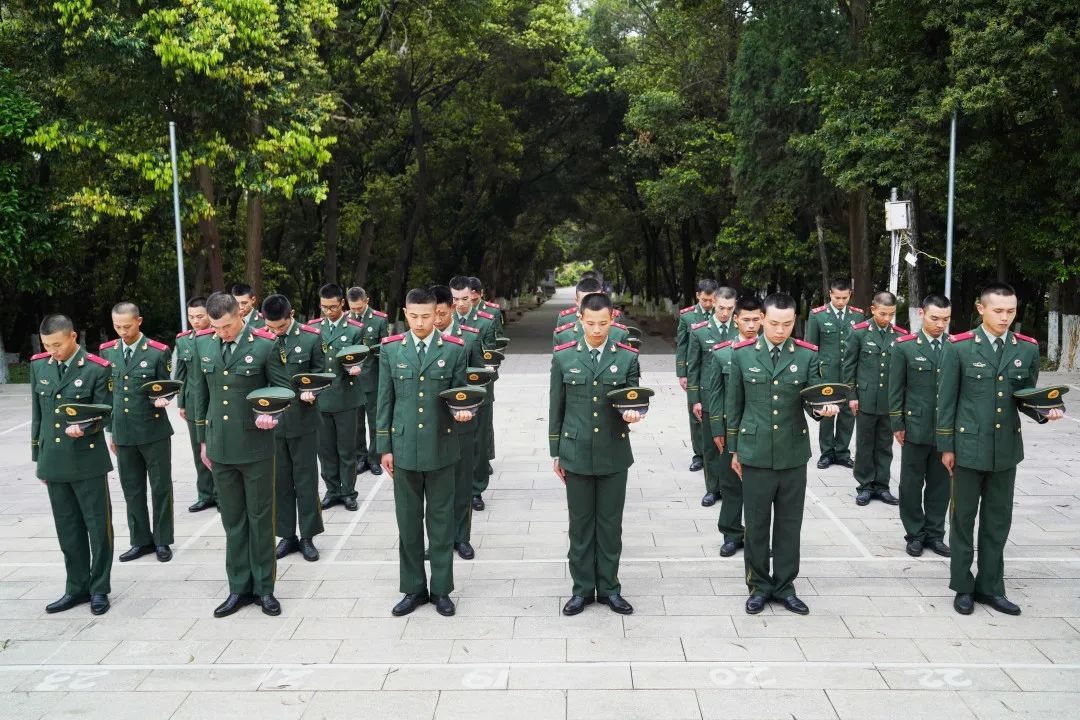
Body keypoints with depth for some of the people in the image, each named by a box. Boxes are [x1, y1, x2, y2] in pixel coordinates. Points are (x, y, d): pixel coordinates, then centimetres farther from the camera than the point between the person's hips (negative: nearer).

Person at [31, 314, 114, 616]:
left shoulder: (97, 369, -8)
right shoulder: (38, 365, 6)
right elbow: (37, 413, 12)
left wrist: (83, 427, -26)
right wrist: (38, 456, 13)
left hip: (88, 459, -4)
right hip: (53, 461, 4)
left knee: (98, 525, 4)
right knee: (68, 529, 13)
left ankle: (99, 588, 17)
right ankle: (77, 587, 25)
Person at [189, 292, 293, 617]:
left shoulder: (264, 345, -10)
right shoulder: (203, 343, 2)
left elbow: (283, 386, -2)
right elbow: (200, 393, 11)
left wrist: (271, 413, -22)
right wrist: (203, 439, 12)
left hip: (255, 445, -3)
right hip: (220, 445, 4)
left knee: (260, 518, 7)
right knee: (232, 520, 12)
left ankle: (264, 588, 19)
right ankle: (239, 588, 22)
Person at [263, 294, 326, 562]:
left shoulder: (311, 338, -5)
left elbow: (319, 374, 2)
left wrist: (309, 393, -16)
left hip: (302, 419, -2)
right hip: (271, 420, 2)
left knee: (305, 479, 6)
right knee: (280, 480, 10)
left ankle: (307, 537, 17)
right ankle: (287, 535, 22)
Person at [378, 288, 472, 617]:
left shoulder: (454, 349, -1)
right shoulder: (390, 349, 3)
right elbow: (385, 401, 5)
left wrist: (463, 411, -18)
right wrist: (384, 446, 3)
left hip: (441, 446, -1)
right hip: (404, 446, 1)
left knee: (441, 519, 8)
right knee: (408, 521, 9)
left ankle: (441, 588, 20)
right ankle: (413, 588, 22)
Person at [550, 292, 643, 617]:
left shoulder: (627, 357, -1)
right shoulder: (563, 357, 0)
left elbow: (635, 400, 4)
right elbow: (556, 408, 4)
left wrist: (633, 414, -21)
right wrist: (555, 453, 5)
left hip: (614, 454, 0)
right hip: (576, 453, 0)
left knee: (610, 523, 9)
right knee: (580, 523, 9)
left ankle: (609, 588, 23)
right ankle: (582, 589, 21)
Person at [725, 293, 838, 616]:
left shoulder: (807, 355, -1)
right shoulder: (742, 353, -2)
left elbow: (812, 401, 0)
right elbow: (734, 405, 4)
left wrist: (824, 408, -24)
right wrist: (734, 449, 7)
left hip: (794, 454, 1)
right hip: (755, 453, -1)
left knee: (789, 523, 10)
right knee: (757, 524, 7)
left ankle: (784, 585, 25)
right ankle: (759, 585, 22)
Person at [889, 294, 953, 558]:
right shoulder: (904, 346, -3)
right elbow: (895, 388, -1)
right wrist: (897, 424, -3)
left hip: (947, 429, 2)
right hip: (915, 428, -2)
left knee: (940, 484, 9)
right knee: (912, 484, 7)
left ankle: (934, 533, 22)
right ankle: (915, 534, 19)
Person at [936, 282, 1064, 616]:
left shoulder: (1028, 348, 4)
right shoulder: (959, 347, -7)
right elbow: (947, 400, -4)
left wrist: (1045, 412, -12)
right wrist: (946, 446, -4)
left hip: (1006, 448, 3)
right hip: (968, 447, -3)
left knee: (998, 520, 11)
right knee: (963, 519, 8)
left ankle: (989, 586, 25)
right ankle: (963, 587, 21)